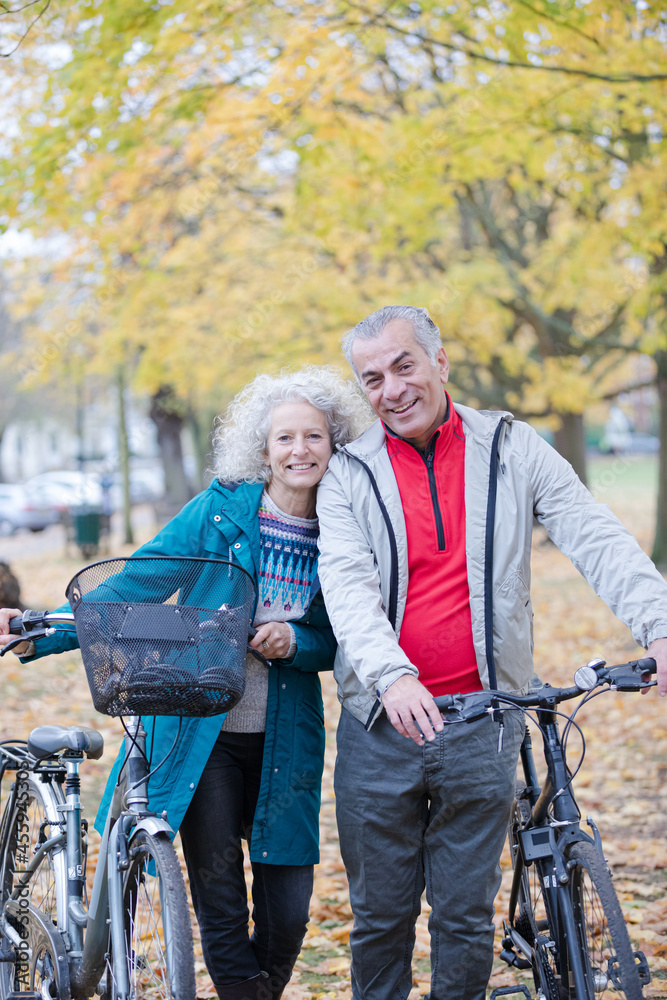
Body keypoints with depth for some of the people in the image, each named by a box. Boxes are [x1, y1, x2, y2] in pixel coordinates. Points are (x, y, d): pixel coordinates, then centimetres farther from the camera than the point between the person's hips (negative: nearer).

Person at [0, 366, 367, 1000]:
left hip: (284, 742, 2)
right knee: (219, 907, -3)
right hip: (203, 732, -2)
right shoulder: (220, 510, -3)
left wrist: (295, 641, -14)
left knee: (288, 913, 2)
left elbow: (339, 641, 8)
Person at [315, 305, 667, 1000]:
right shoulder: (349, 476, 2)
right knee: (380, 915, 9)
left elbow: (597, 539, -6)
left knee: (466, 915, 7)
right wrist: (392, 677, -32)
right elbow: (347, 585, -13)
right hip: (382, 726, 0)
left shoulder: (512, 449, 4)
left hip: (481, 727, 0)